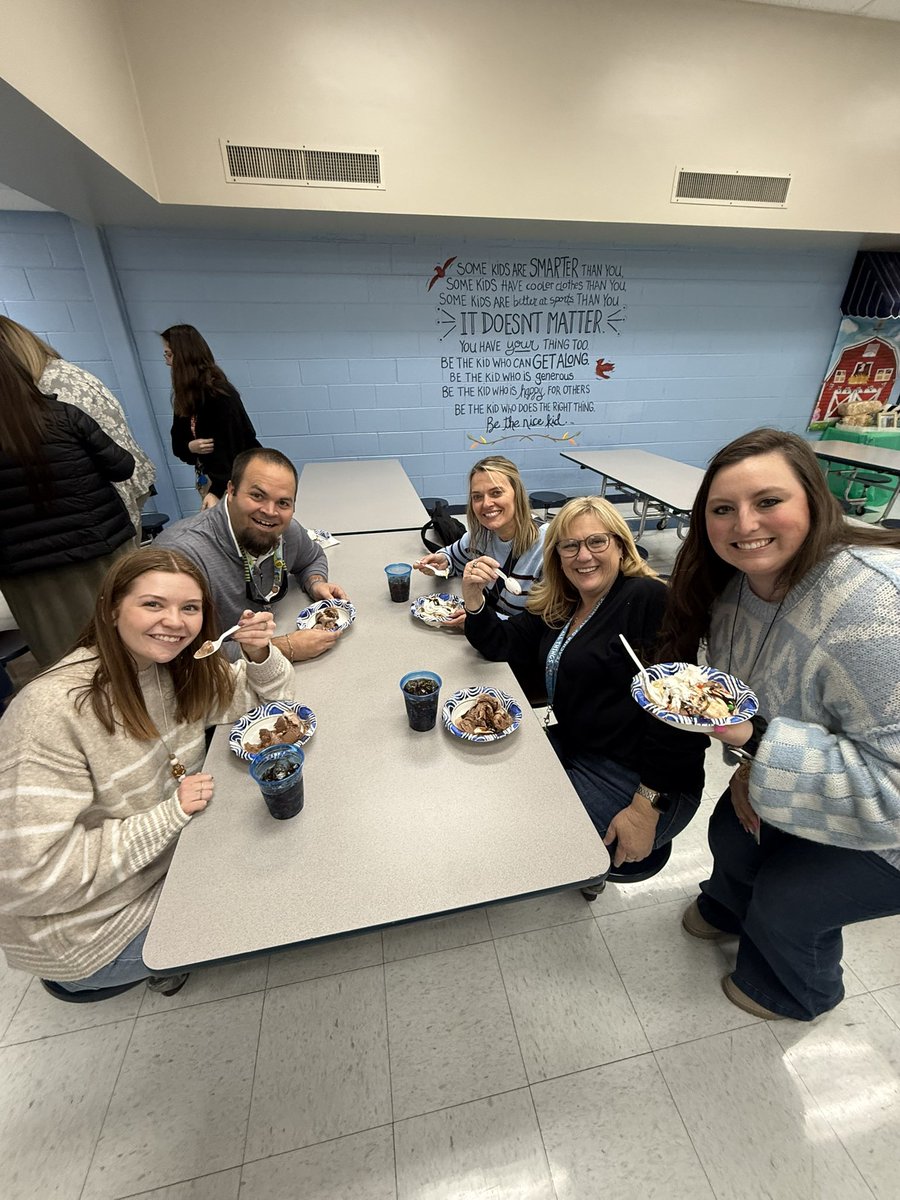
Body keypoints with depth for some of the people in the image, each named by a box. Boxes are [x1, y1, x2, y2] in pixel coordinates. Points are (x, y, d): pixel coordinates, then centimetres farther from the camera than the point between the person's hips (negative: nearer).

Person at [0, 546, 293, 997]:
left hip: (168, 858, 7)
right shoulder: (54, 710, -30)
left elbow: (270, 698, 1)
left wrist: (258, 653, -20)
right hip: (84, 924, -6)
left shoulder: (177, 667, -10)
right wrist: (171, 813, -27)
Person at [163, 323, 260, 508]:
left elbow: (227, 446, -23)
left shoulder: (218, 393, -16)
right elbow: (177, 443, 11)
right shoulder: (184, 396, 8)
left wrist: (217, 491, -30)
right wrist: (190, 447, -13)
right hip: (208, 479, 7)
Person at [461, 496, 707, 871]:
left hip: (636, 778, -7)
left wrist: (646, 807, -22)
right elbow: (500, 643, 7)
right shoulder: (558, 607, 6)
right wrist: (473, 598, -13)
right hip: (573, 748, 8)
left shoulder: (649, 599, -19)